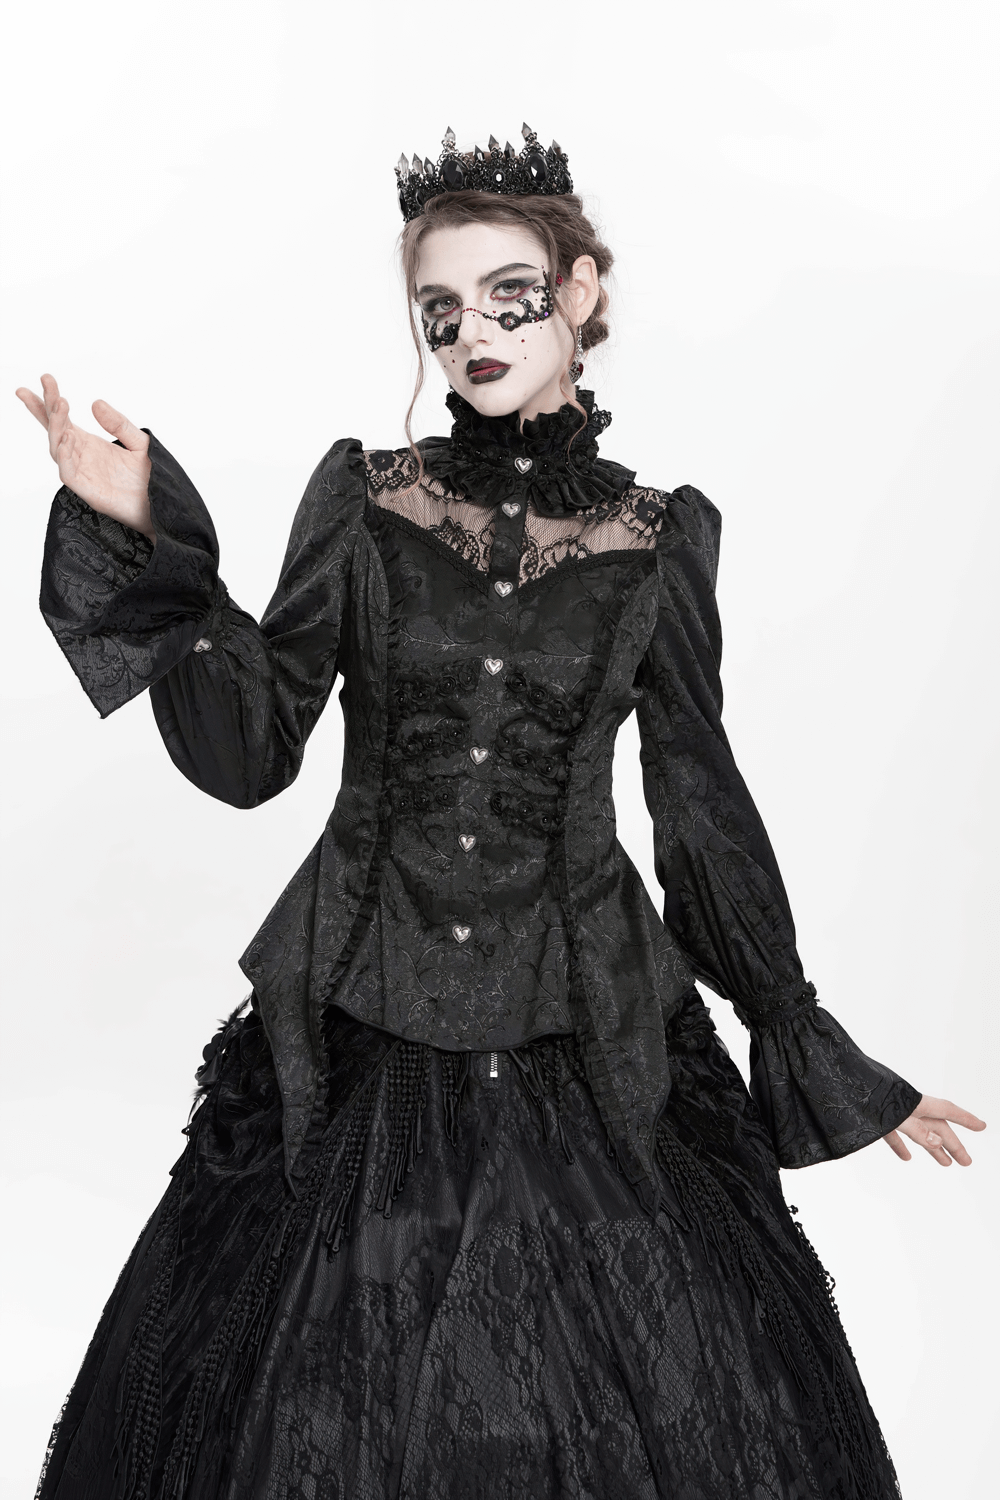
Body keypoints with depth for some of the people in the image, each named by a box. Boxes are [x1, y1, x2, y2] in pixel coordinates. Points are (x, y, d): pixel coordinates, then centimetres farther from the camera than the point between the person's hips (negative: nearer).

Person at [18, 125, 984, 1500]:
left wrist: (815, 1051, 9)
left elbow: (702, 808, 6)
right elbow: (250, 753, -3)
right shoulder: (363, 500, 0)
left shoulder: (656, 539, 1)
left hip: (584, 1046, 0)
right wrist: (144, 544, -13)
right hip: (361, 1035, 1)